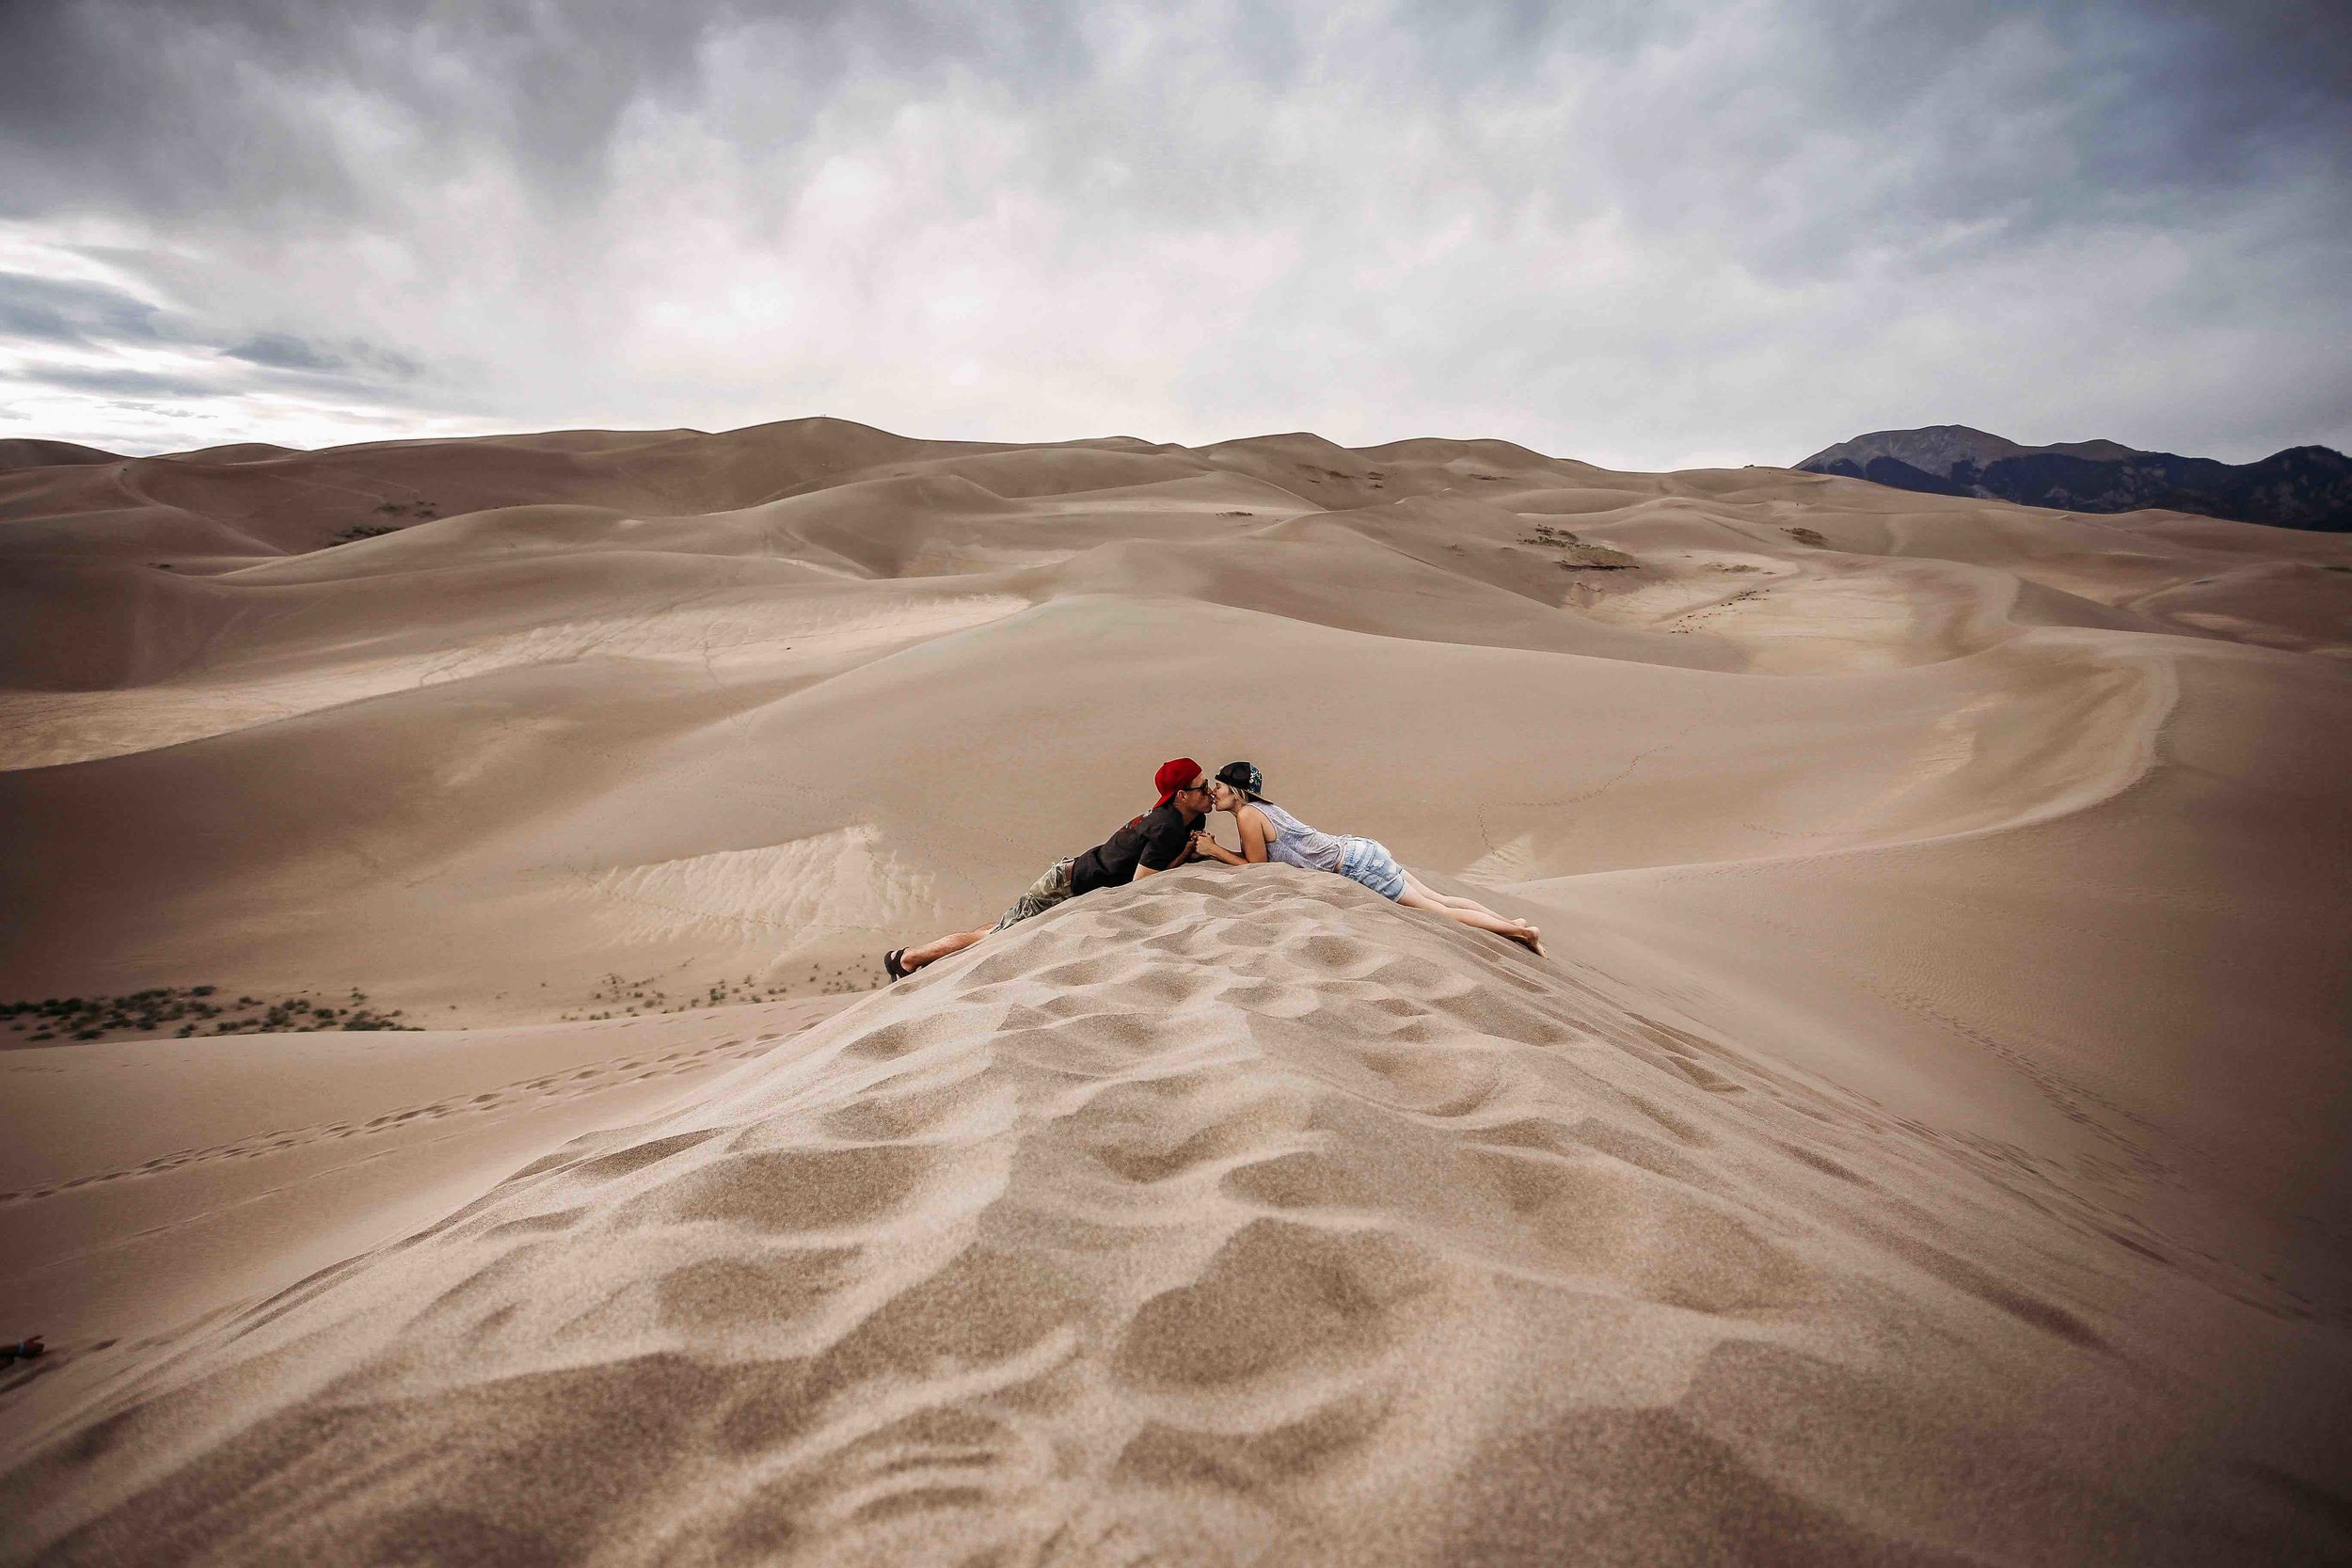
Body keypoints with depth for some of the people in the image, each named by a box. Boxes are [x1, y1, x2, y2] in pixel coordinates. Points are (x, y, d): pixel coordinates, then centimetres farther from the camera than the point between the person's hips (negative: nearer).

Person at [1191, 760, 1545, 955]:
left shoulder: (1247, 815, -14)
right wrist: (1213, 848, 14)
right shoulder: (1261, 808, 12)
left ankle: (1518, 930, 6)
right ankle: (1511, 922, 18)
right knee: (1439, 899, 13)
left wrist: (1215, 851, -3)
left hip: (1357, 865, -8)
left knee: (1437, 909, 0)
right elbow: (1256, 855, 20)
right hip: (1358, 851, 8)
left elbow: (1257, 866, -8)